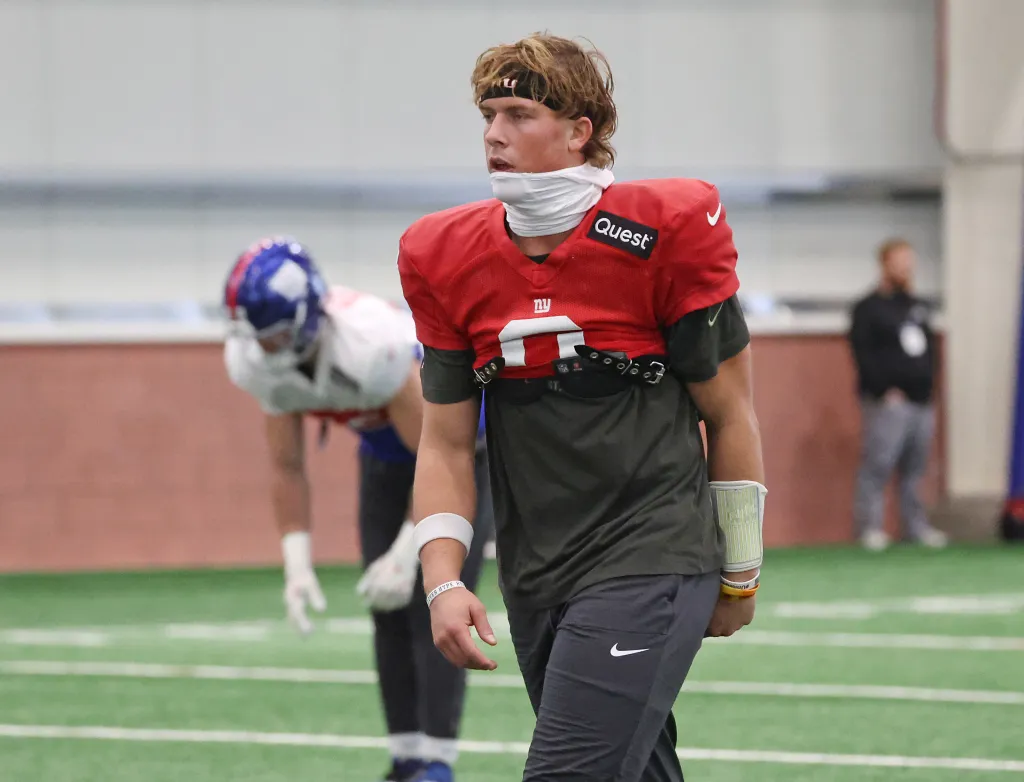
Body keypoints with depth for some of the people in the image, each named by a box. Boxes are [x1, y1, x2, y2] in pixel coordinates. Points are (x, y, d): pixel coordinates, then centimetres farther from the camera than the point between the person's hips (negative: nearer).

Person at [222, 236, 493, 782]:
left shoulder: (370, 348, -42)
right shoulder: (258, 364, -20)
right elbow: (288, 470, -6)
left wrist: (406, 555, -32)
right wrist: (297, 565, -14)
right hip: (386, 448, 6)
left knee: (432, 603, -15)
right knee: (390, 611, 4)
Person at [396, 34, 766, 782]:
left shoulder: (665, 233, -9)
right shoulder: (449, 260, 4)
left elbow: (730, 417, -1)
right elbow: (447, 443, 9)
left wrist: (739, 578, 5)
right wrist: (444, 583, -5)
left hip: (653, 565, -5)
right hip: (536, 583, 5)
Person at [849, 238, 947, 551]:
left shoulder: (917, 307, 19)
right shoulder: (868, 309, -3)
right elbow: (864, 356, -11)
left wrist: (927, 383, 12)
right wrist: (886, 389, -15)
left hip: (921, 402, 7)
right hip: (888, 404, -6)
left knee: (915, 469, 8)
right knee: (877, 465, -9)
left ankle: (916, 526, 13)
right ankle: (870, 527, -6)